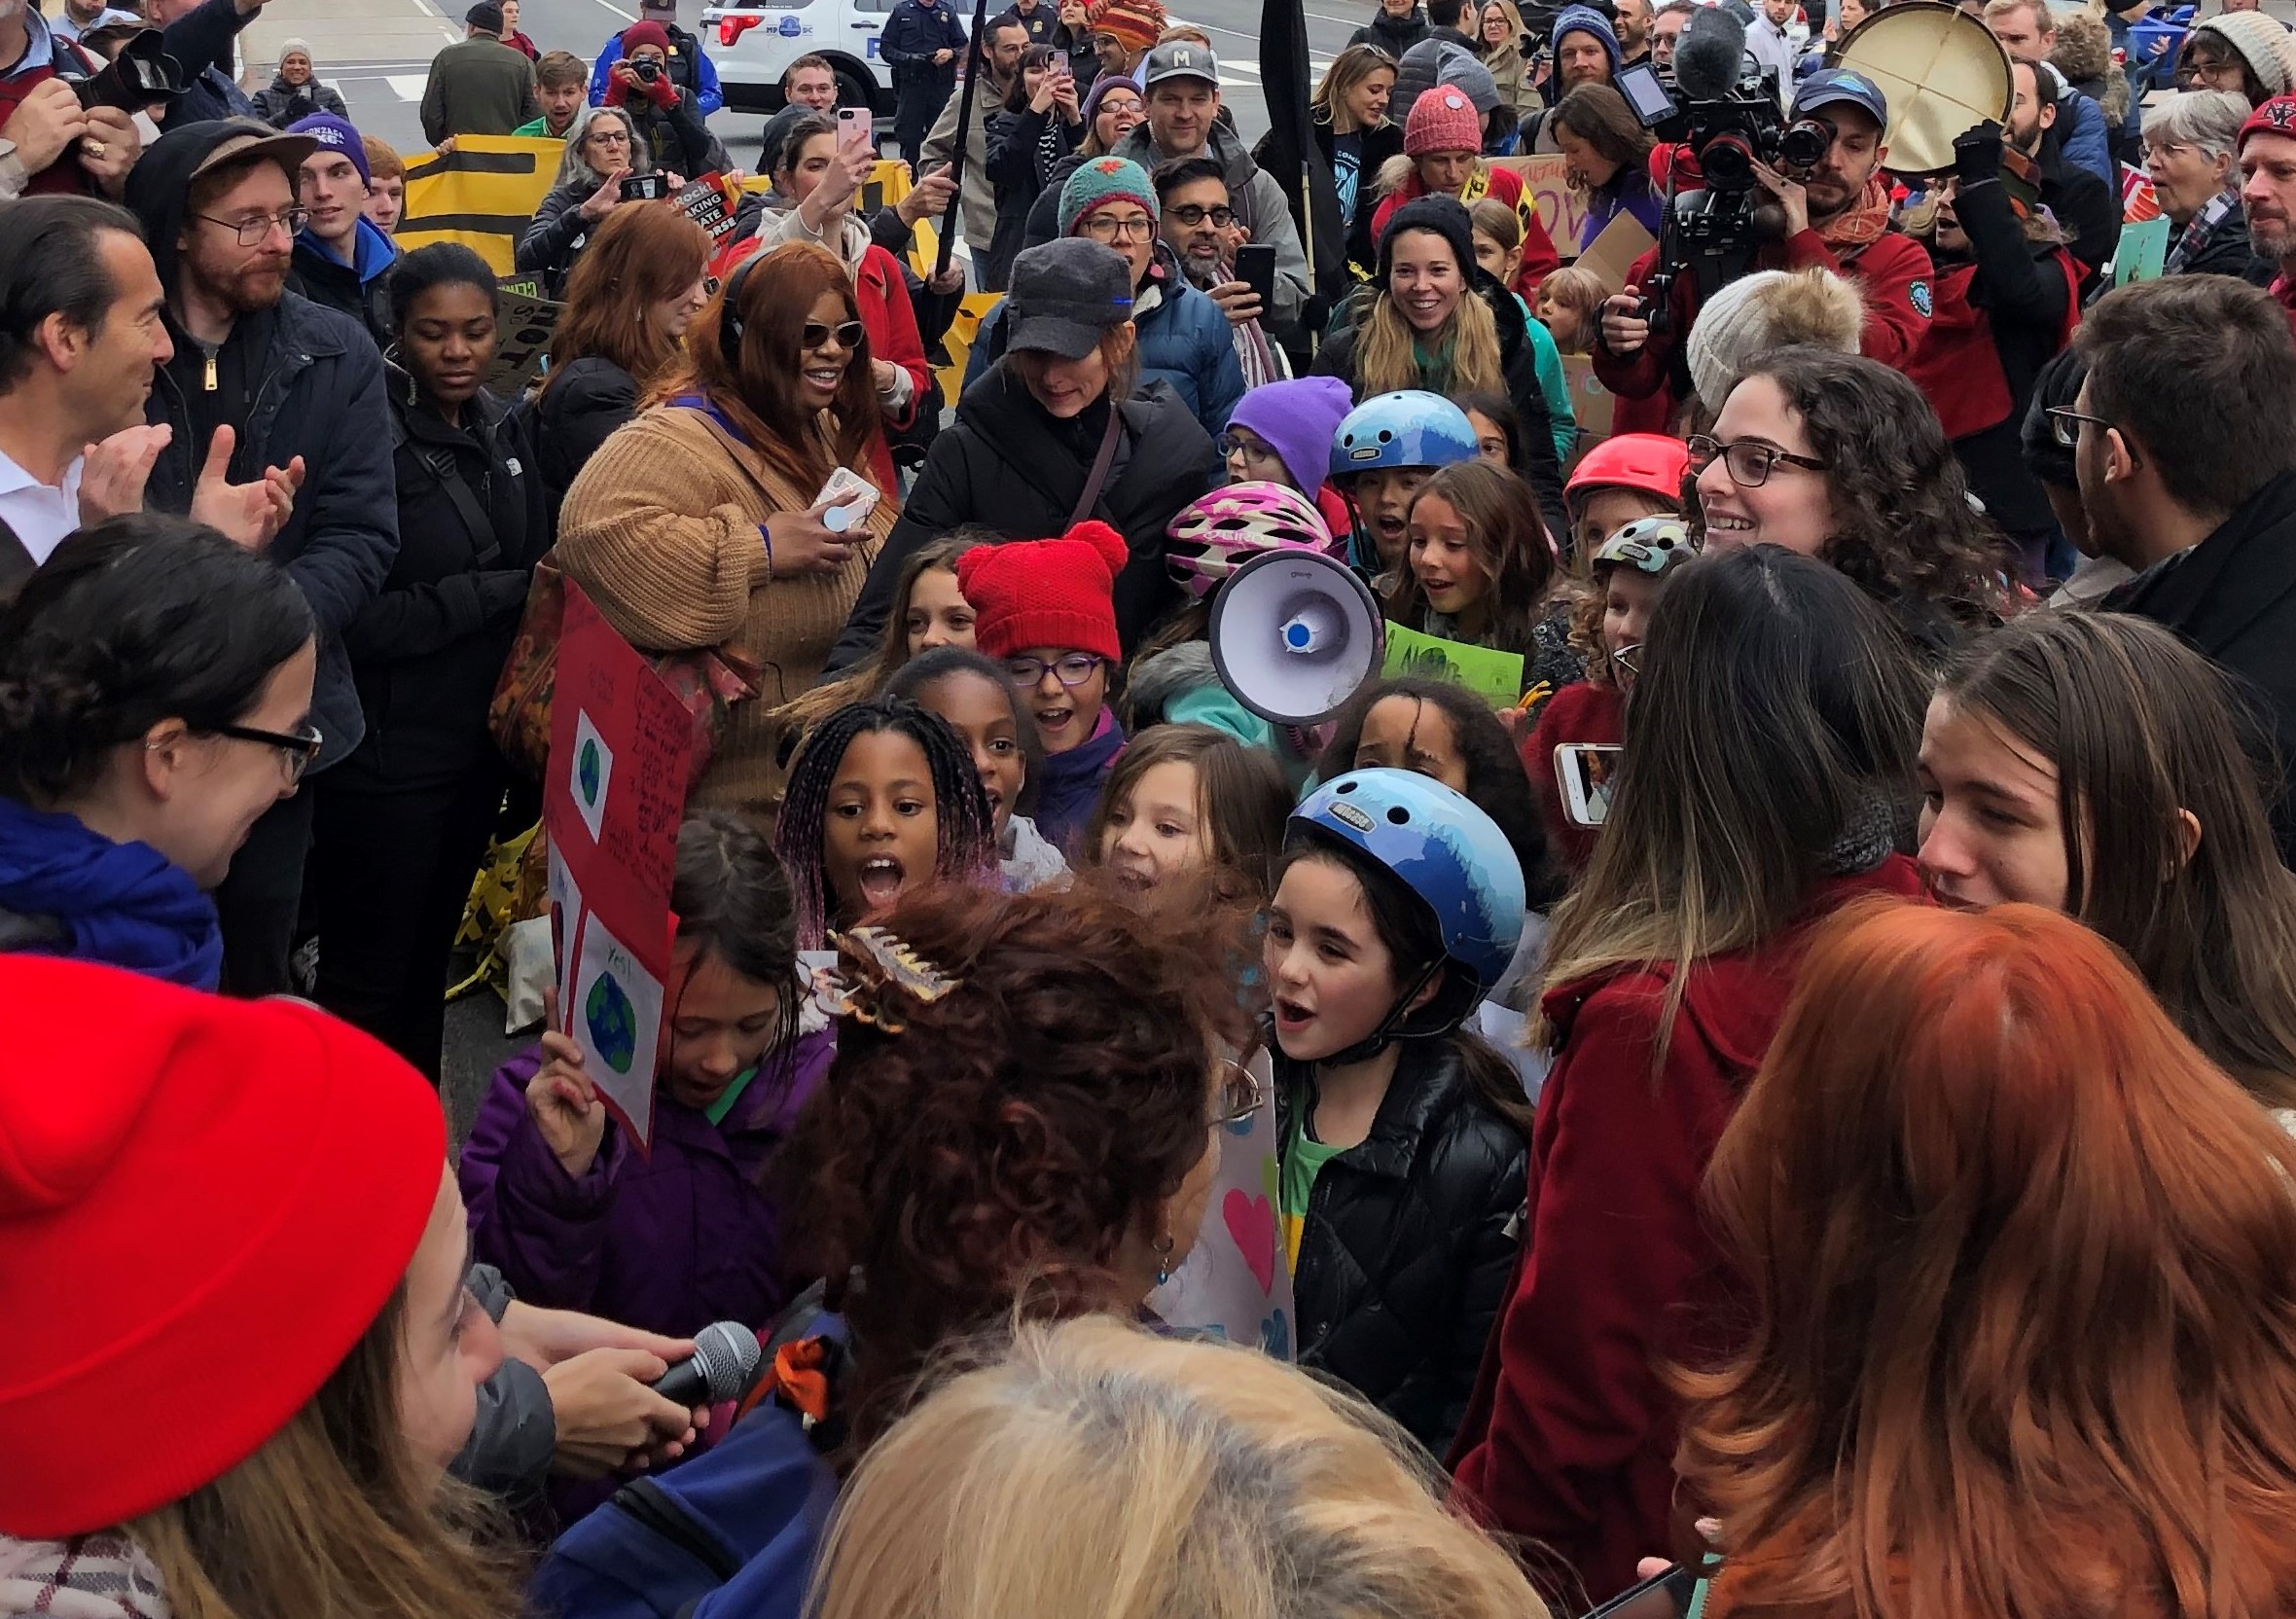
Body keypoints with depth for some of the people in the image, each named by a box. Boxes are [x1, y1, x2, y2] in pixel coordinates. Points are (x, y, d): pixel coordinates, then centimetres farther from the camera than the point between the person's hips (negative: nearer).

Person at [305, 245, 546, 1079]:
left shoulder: (501, 431, 7)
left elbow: (537, 566, 10)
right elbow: (359, 616, -20)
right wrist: (502, 594, -15)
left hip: (476, 742, 7)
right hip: (387, 753, -7)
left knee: (430, 958, 18)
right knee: (367, 979, 5)